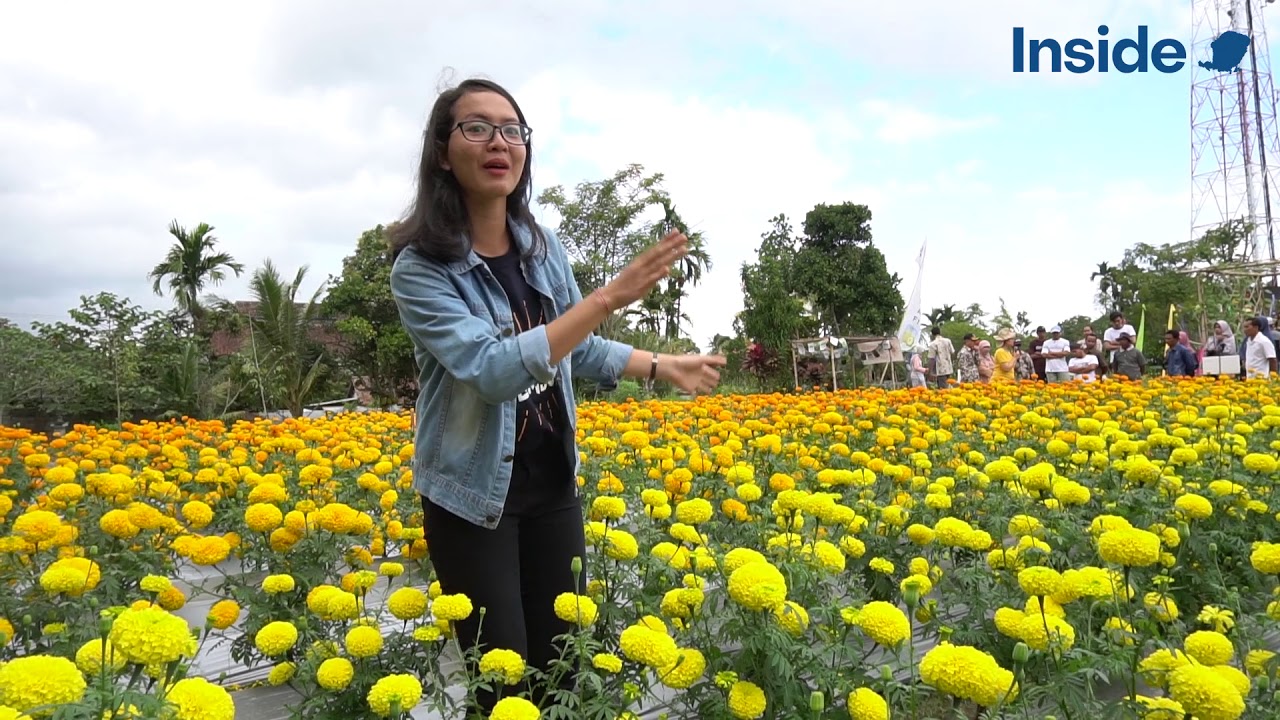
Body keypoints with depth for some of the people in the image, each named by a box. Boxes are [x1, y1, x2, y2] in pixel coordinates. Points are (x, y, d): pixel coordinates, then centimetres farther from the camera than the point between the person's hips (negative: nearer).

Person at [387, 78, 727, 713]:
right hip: (472, 495, -5)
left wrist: (665, 367, 13)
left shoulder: (542, 248, 1)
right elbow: (492, 369, -28)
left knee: (561, 665, 13)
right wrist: (612, 295, -31)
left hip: (552, 484, 5)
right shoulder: (420, 266, -16)